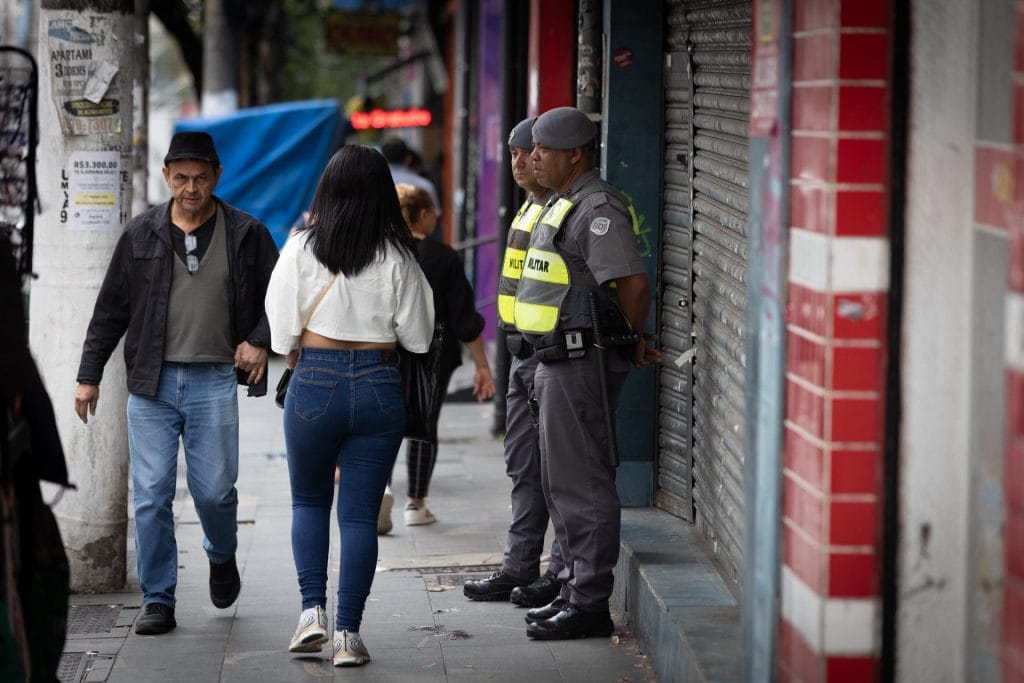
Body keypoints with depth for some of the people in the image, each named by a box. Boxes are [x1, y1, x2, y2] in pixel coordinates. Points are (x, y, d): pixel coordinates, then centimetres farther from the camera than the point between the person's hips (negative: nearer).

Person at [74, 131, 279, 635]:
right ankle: (158, 602, 8)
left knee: (214, 491, 0)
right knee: (151, 496, -1)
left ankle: (222, 557, 33)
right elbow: (110, 310, 10)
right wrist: (89, 375, 8)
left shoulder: (246, 235, 2)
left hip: (214, 382, -1)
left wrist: (260, 340, -5)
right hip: (151, 384, 1)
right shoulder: (142, 235, 5)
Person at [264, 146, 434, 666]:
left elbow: (283, 331, -4)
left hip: (314, 385, 0)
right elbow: (417, 336, -1)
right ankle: (348, 633, 2)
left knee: (309, 501, 18)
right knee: (360, 514, 5)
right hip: (379, 385, 0)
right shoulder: (397, 258, -4)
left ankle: (312, 609, 5)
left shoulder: (302, 248, -5)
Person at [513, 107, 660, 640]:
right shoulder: (564, 205, 17)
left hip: (583, 362, -11)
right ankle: (576, 590, 25)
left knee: (583, 484, -7)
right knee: (563, 484, 17)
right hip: (557, 360, 11)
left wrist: (628, 342, -11)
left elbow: (634, 284, -26)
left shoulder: (597, 209, -17)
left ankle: (590, 606, -3)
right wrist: (626, 345, 19)